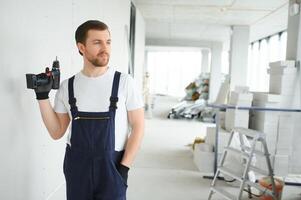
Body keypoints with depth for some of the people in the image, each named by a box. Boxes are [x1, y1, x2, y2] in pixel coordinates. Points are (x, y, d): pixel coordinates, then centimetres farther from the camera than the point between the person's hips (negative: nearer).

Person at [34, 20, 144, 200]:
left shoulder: (124, 82, -8)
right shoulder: (67, 86, 1)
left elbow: (138, 126, -5)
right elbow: (57, 132, 4)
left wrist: (123, 168, -10)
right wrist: (43, 96, -5)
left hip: (111, 165, -2)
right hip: (76, 165, 3)